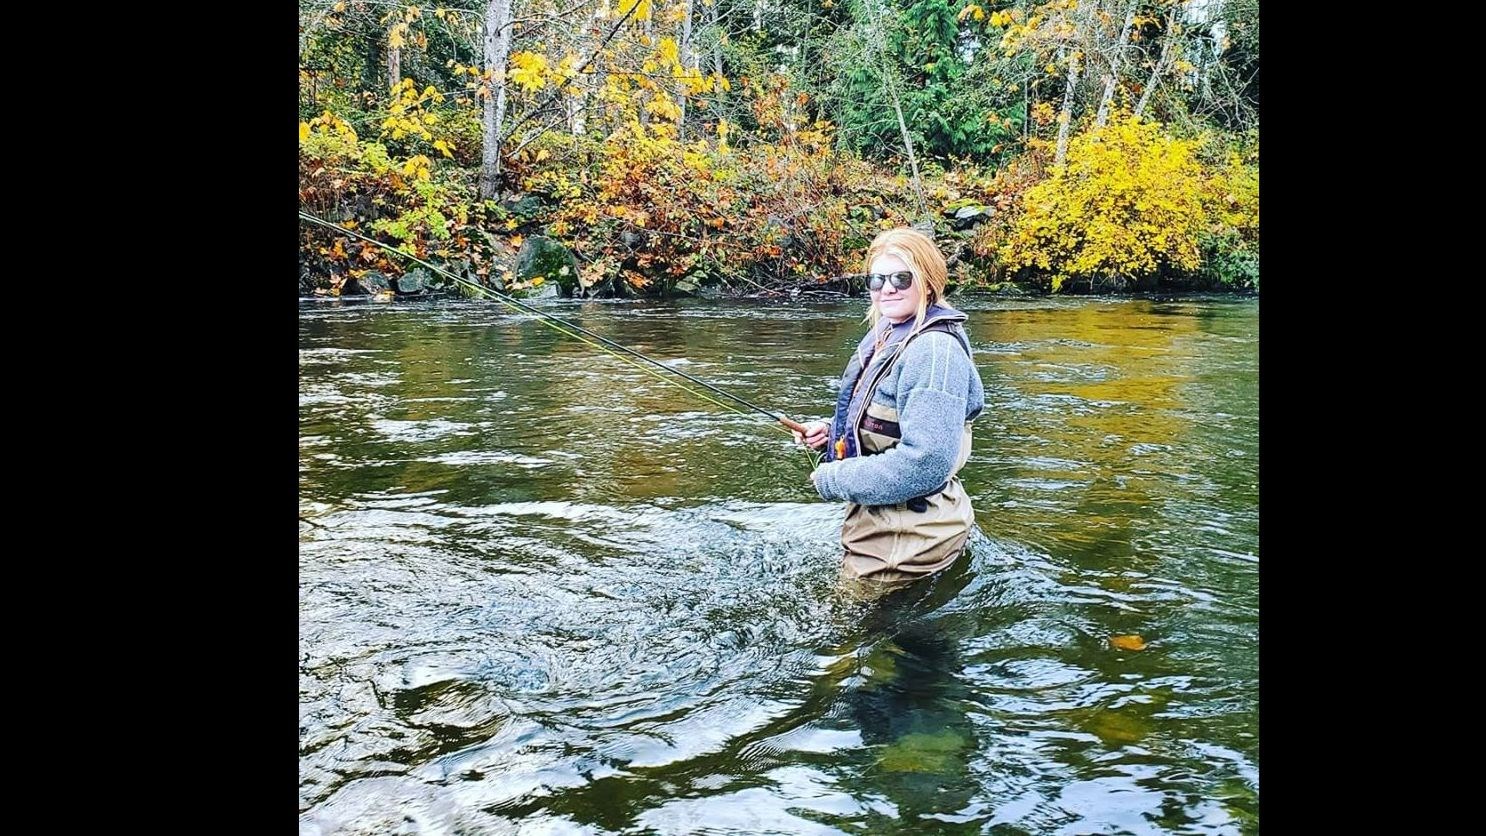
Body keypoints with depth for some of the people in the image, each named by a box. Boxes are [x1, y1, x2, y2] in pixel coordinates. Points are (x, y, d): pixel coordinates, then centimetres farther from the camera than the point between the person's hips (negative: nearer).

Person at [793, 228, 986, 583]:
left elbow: (925, 463, -30)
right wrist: (832, 432, 2)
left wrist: (832, 480, -20)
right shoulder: (885, 337, 8)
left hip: (904, 543, -9)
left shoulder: (935, 349, -23)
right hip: (879, 521, 9)